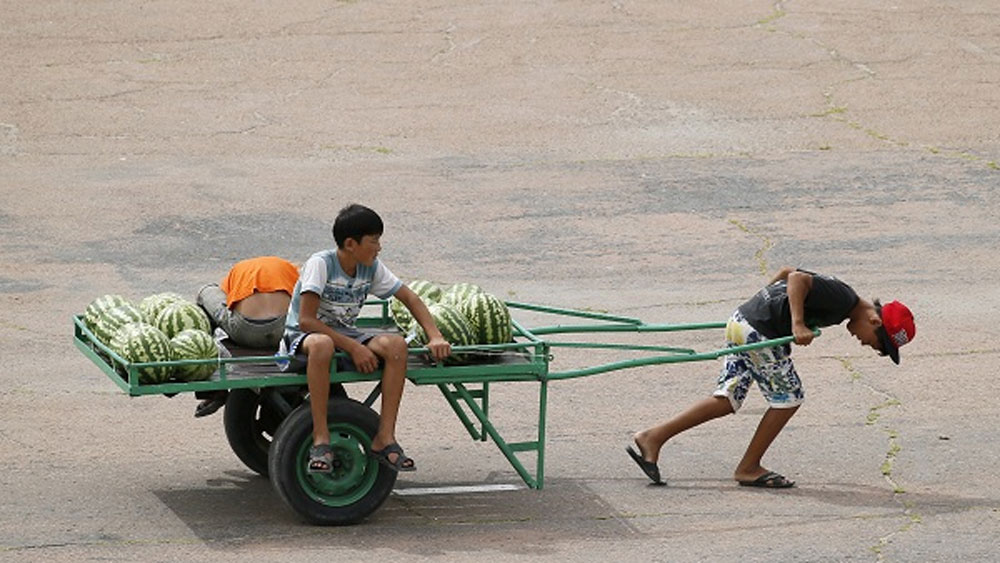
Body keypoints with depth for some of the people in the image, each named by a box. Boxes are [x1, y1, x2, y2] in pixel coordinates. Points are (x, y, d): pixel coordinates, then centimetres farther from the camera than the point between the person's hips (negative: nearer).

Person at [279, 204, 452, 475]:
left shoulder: (372, 268, 0)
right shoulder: (320, 264, -18)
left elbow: (409, 298, 8)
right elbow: (306, 319, -24)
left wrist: (435, 337, -7)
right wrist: (353, 348, -28)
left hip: (344, 334, 6)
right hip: (302, 336, -6)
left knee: (396, 345, -23)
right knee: (322, 345, -43)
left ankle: (385, 438, -21)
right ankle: (321, 439, -33)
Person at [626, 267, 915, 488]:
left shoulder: (836, 293, 16)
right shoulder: (843, 300, -12)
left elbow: (787, 271, 26)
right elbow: (797, 278, -24)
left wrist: (764, 302, 34)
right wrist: (798, 324, -29)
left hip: (742, 320, 10)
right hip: (759, 330, -10)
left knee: (728, 398, 9)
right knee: (789, 396, 3)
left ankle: (652, 437, 5)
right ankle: (748, 469, 11)